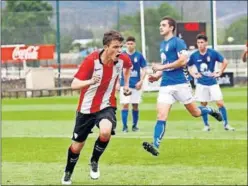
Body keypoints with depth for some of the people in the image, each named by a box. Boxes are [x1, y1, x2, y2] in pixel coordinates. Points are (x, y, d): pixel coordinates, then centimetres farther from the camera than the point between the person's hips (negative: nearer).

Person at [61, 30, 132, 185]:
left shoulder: (122, 59, -13)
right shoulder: (91, 60, -24)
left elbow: (129, 66, 15)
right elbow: (74, 85, -27)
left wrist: (126, 84, 12)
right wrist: (91, 81, -44)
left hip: (106, 106, 1)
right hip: (86, 108, -1)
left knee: (106, 132, -31)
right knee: (77, 146, 10)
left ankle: (94, 162, -2)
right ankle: (68, 173, 41)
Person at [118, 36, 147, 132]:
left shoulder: (139, 56, 0)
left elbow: (144, 69, 3)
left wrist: (141, 81, -8)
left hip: (136, 84, 1)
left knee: (135, 105, 5)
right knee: (125, 104, -7)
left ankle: (135, 125, 17)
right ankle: (125, 126, -3)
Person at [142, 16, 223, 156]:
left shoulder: (178, 42, -8)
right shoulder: (163, 44, 16)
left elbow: (183, 61, -20)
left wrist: (162, 67, -18)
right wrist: (157, 75, 10)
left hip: (180, 83, -6)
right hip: (166, 85, 6)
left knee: (196, 113, 8)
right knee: (161, 116, -10)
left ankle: (211, 111, 41)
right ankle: (155, 146, -19)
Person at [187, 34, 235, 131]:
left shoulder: (213, 53, -9)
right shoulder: (194, 56, -4)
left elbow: (225, 62, 2)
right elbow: (188, 66, 13)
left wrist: (219, 73, -2)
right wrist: (193, 75, 0)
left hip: (212, 82, -1)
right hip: (201, 83, 1)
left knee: (220, 103, -6)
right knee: (203, 105, 4)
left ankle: (226, 124, 4)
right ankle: (206, 125, 17)